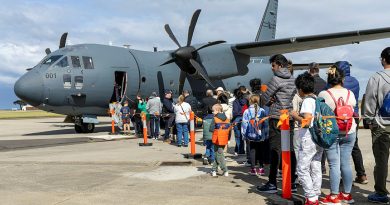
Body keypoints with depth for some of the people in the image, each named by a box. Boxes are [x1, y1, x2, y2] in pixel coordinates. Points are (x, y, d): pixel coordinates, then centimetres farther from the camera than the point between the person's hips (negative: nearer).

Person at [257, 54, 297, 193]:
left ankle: (272, 184, -1)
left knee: (275, 150, -4)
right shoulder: (293, 80, 12)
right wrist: (275, 99, 5)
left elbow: (265, 97, -7)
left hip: (277, 118, -7)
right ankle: (292, 183, 13)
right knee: (290, 149, 8)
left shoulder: (276, 79, -11)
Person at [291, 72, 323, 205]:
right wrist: (299, 116, 19)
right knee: (316, 169, 11)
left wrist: (295, 116, -6)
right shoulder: (318, 99, 12)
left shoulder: (307, 101, -14)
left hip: (308, 140, -9)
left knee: (302, 169, -2)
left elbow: (306, 121, -21)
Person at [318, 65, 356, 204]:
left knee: (334, 165, 1)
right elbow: (353, 111, 11)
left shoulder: (323, 94, -11)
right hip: (349, 133, 3)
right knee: (346, 163, 11)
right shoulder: (350, 94, 0)